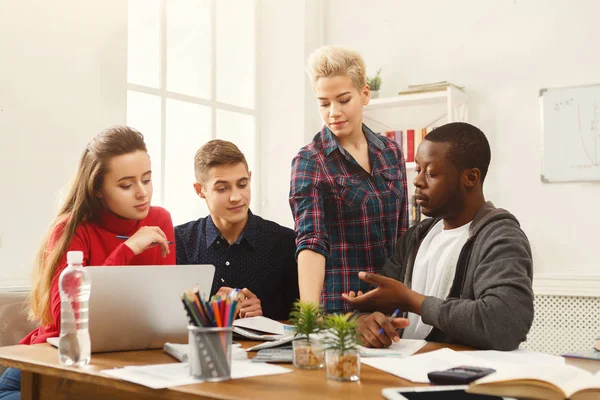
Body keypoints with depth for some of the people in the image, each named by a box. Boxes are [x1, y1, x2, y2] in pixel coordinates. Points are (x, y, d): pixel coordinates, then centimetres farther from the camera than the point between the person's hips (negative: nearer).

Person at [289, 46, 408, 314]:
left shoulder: (391, 152, 4)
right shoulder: (310, 162, -10)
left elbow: (402, 232, 11)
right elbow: (311, 241, -22)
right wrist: (310, 311, -35)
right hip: (338, 306, -4)